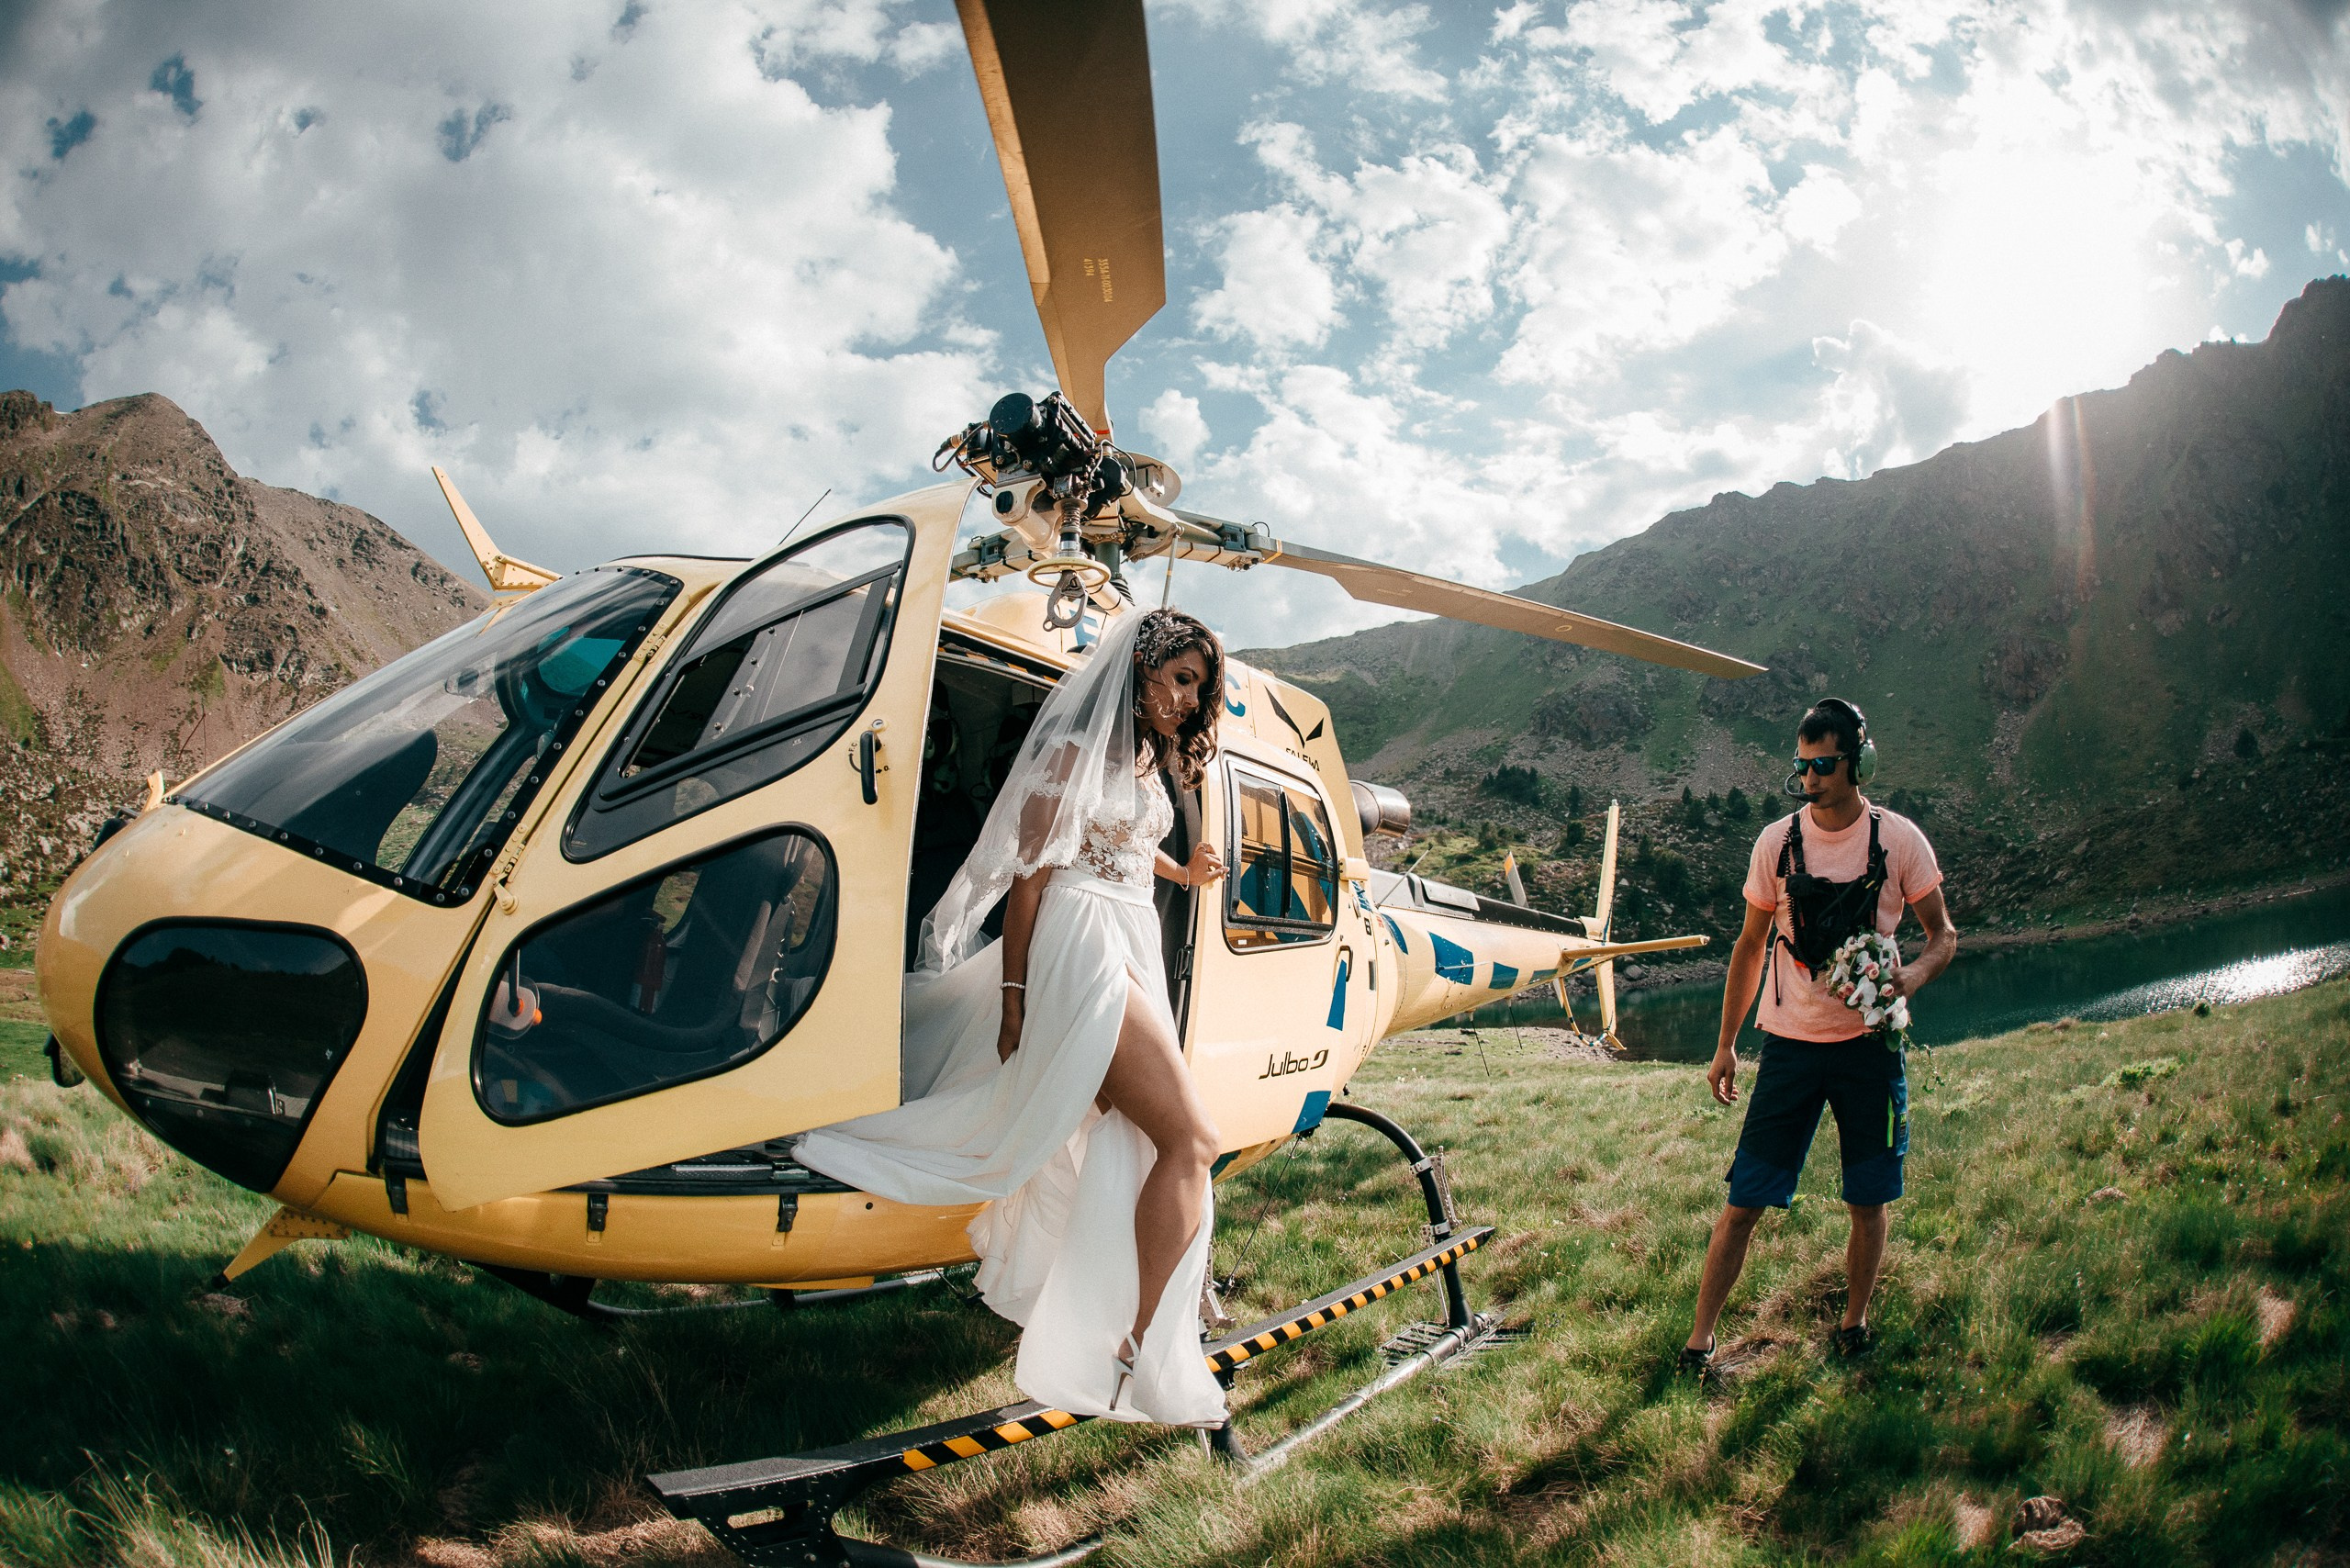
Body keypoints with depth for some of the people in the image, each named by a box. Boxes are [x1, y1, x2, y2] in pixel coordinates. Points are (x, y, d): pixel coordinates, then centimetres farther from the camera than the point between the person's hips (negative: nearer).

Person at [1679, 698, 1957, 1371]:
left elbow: (1943, 933, 5)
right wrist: (1726, 1043, 8)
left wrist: (1915, 974, -18)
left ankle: (1854, 1324, 31)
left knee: (1867, 1202, 10)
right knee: (1743, 1202, -1)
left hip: (1868, 1044, 0)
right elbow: (1751, 945, 9)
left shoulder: (1898, 839, -4)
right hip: (1790, 1043, 0)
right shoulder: (1777, 842, 0)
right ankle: (1699, 1340, 8)